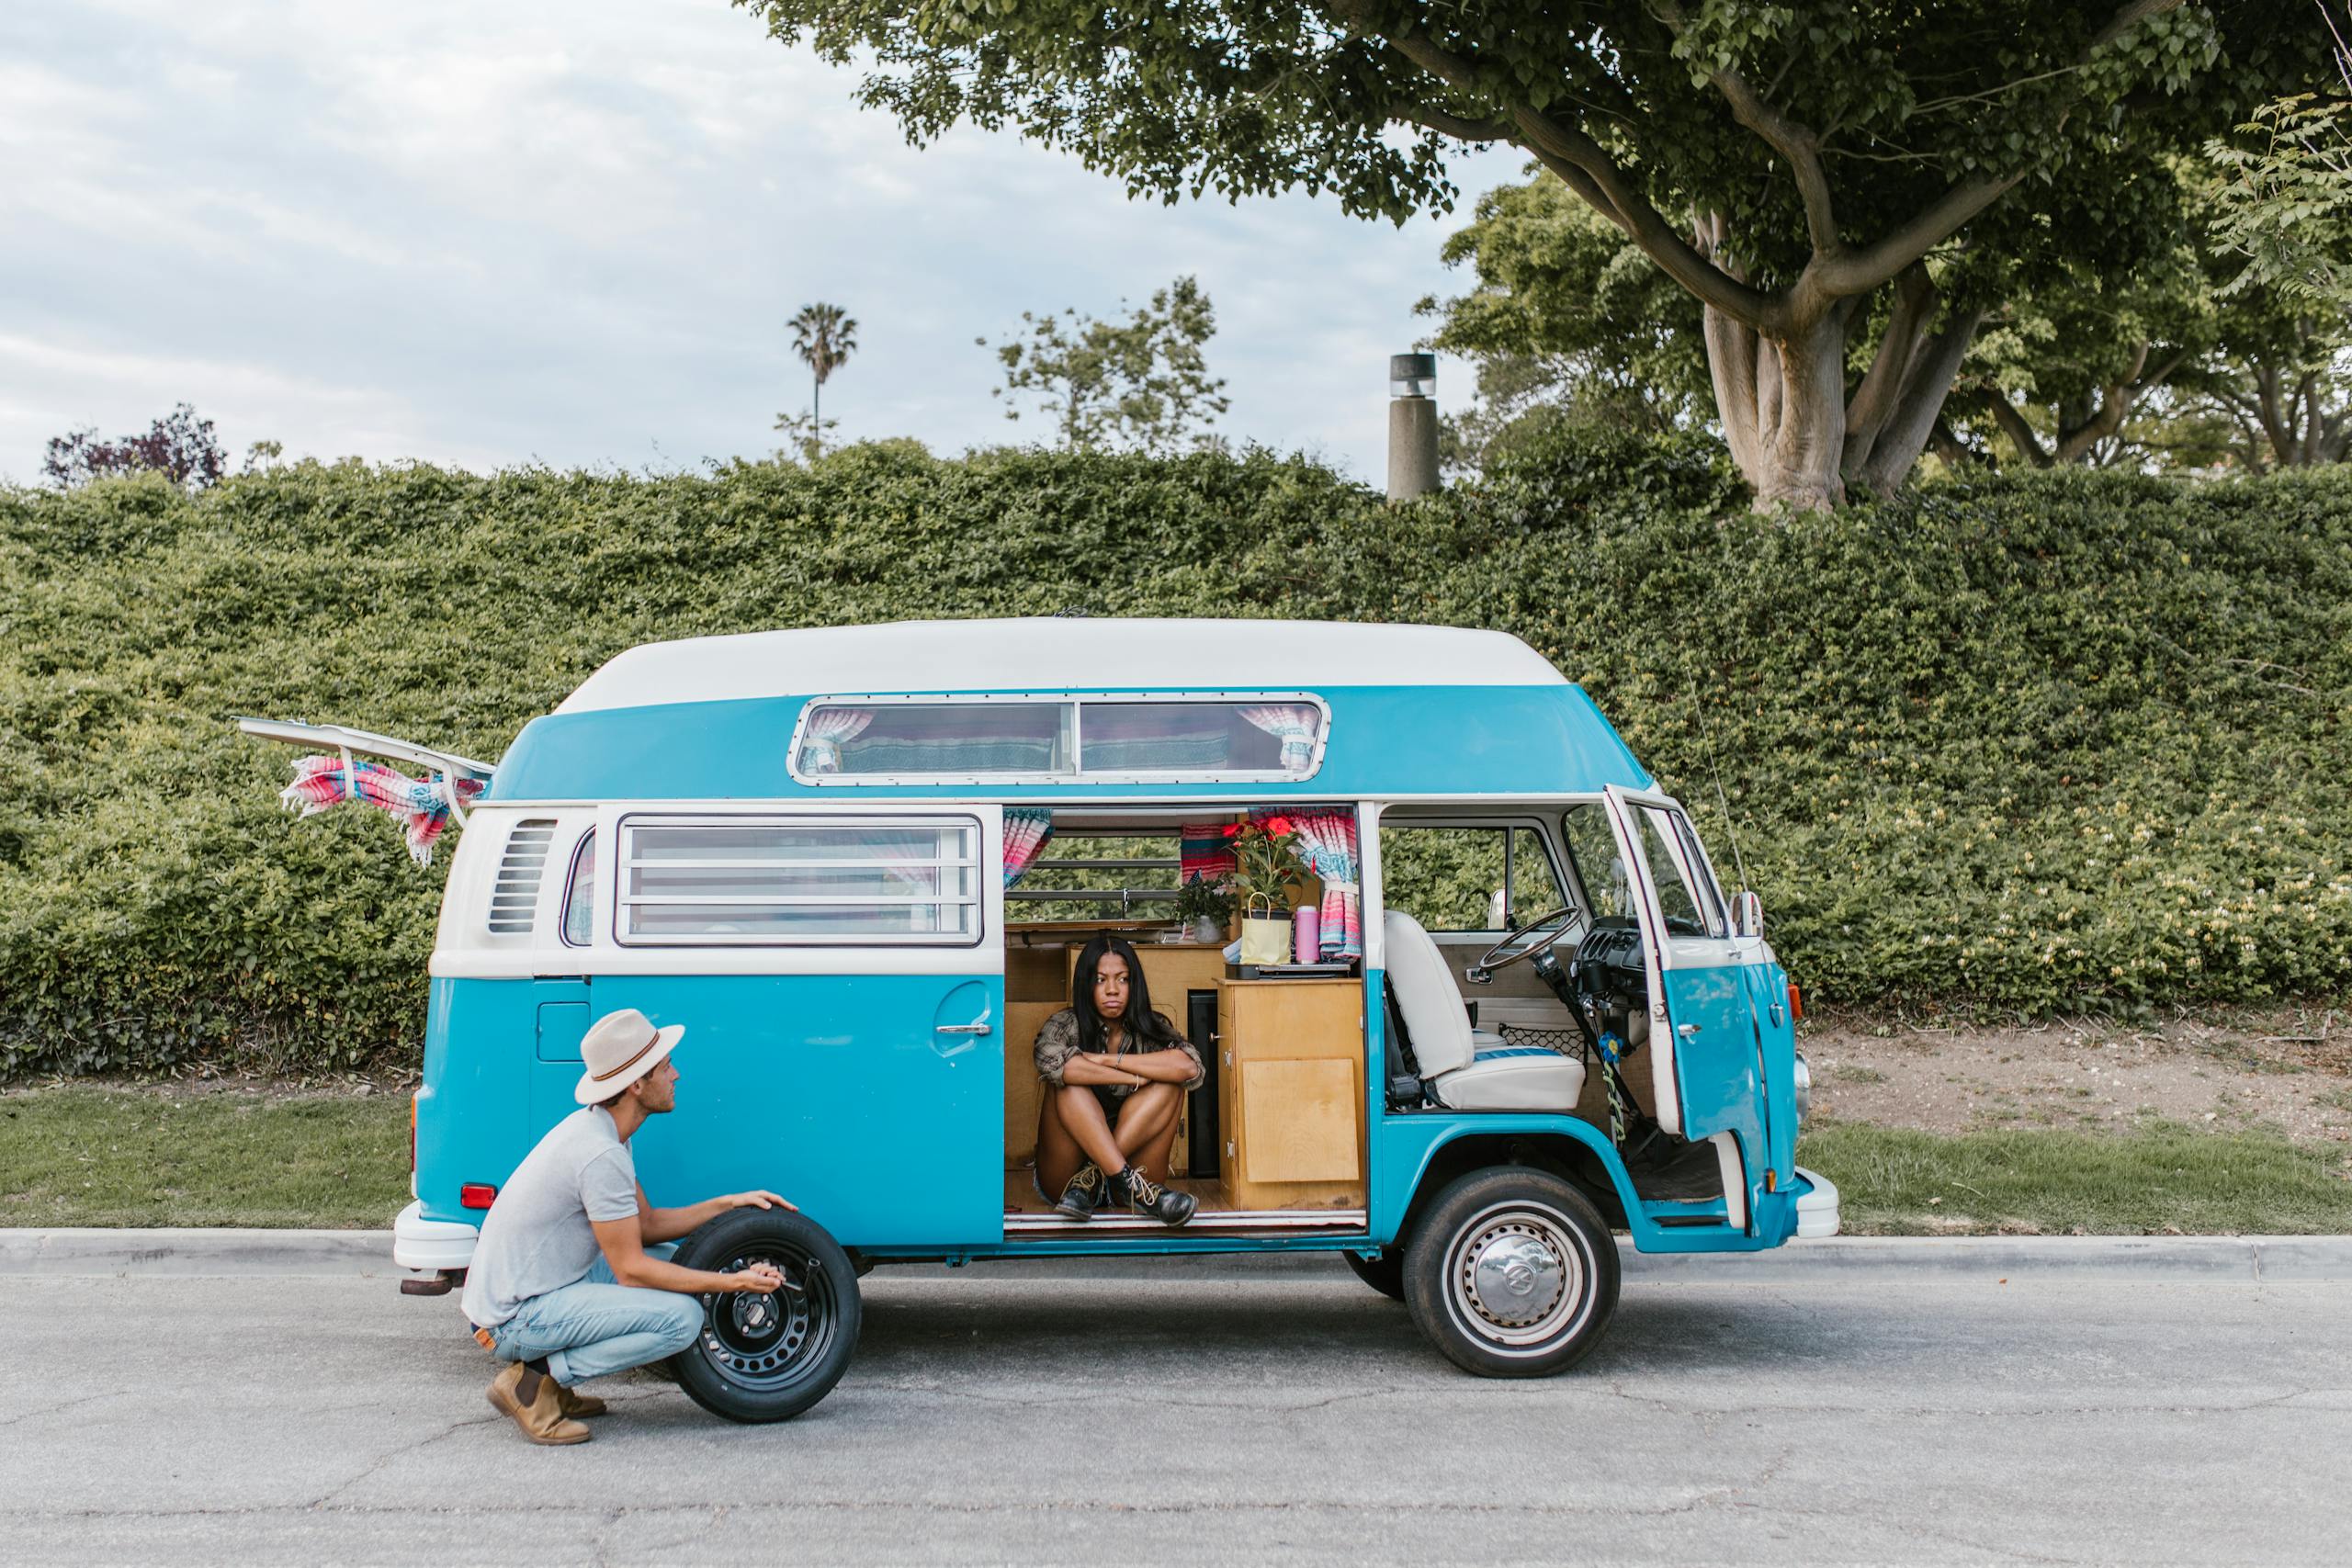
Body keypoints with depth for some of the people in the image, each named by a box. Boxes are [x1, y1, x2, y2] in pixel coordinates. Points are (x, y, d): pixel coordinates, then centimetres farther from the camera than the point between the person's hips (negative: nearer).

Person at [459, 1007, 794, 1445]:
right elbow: (630, 1270, -18)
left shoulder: (593, 1125, 8)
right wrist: (732, 1283, -15)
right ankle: (533, 1381, -9)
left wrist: (729, 1204, 8)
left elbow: (646, 1224, 17)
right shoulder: (601, 1154, -23)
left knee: (670, 1259, 14)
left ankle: (544, 1372, 10)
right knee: (681, 1318, -19)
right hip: (517, 1318, -10)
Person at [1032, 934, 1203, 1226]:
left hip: (1135, 1162, 2)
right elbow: (1051, 1062, -28)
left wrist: (1107, 1060, -19)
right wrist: (1138, 1079, -21)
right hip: (1062, 1176, -2)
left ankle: (1090, 1178, -30)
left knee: (1170, 1085, -18)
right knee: (1069, 1082, -24)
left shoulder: (1151, 1030, 5)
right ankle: (1127, 1181, -38)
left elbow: (1190, 1067, -19)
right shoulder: (1065, 1025, -2)